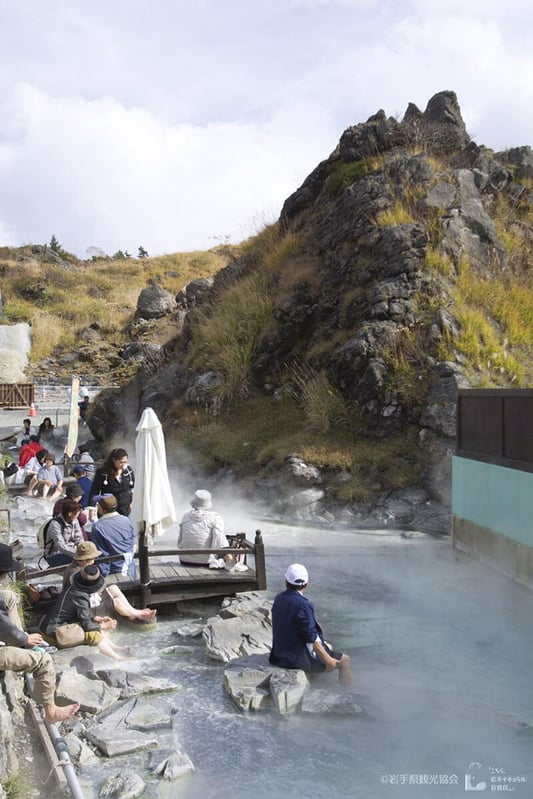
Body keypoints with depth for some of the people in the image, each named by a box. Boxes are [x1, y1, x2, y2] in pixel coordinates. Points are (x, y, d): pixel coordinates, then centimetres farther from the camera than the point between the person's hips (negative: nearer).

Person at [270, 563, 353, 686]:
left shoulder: (279, 599, 1)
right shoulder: (302, 604, -26)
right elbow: (311, 638, -25)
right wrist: (328, 660, -14)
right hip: (300, 659, -9)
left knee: (328, 647, 28)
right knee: (345, 661, 3)